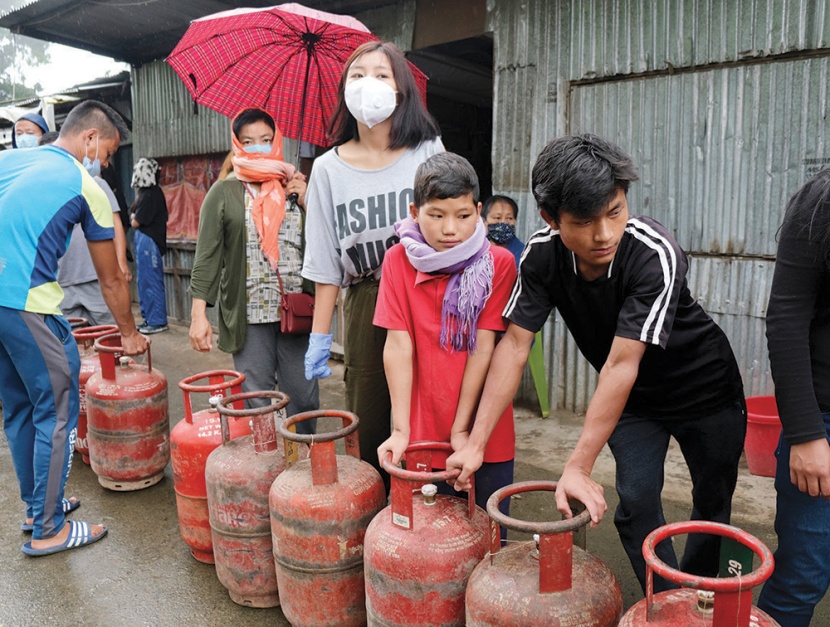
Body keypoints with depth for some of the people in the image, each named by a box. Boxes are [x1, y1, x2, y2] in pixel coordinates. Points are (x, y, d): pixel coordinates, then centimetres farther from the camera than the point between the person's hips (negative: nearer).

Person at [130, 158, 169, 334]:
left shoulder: (150, 194, -16)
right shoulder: (145, 192, 13)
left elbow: (135, 222, -15)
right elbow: (135, 217, 15)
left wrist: (133, 217, 4)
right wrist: (135, 217, -5)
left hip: (148, 241, -10)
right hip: (143, 239, 10)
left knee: (151, 281, -4)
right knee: (145, 280, 14)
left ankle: (157, 321, 3)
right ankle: (149, 318, 23)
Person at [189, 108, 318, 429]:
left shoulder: (294, 186, 12)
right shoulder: (224, 192, 5)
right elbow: (207, 255, -1)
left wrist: (307, 203, -4)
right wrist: (198, 314, -7)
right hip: (248, 315, -2)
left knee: (305, 398, 6)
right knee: (256, 403, 5)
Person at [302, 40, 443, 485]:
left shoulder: (428, 153, 0)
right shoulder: (328, 169, 5)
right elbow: (326, 264, 6)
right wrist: (320, 336, 4)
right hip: (365, 307, 2)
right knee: (367, 427, 10)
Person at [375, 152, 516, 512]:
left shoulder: (498, 264, -7)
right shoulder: (399, 260, -3)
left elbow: (483, 349, -10)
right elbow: (398, 344, -8)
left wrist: (461, 429, -11)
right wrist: (401, 429, -10)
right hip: (423, 434, 1)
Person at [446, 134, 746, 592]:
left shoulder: (655, 254, -35)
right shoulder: (542, 254, -22)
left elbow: (621, 364, -39)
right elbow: (515, 344, -22)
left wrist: (578, 466, -39)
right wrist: (475, 442, -26)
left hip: (704, 386, -2)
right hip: (633, 398, 3)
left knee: (713, 506, 12)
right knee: (636, 502, -8)